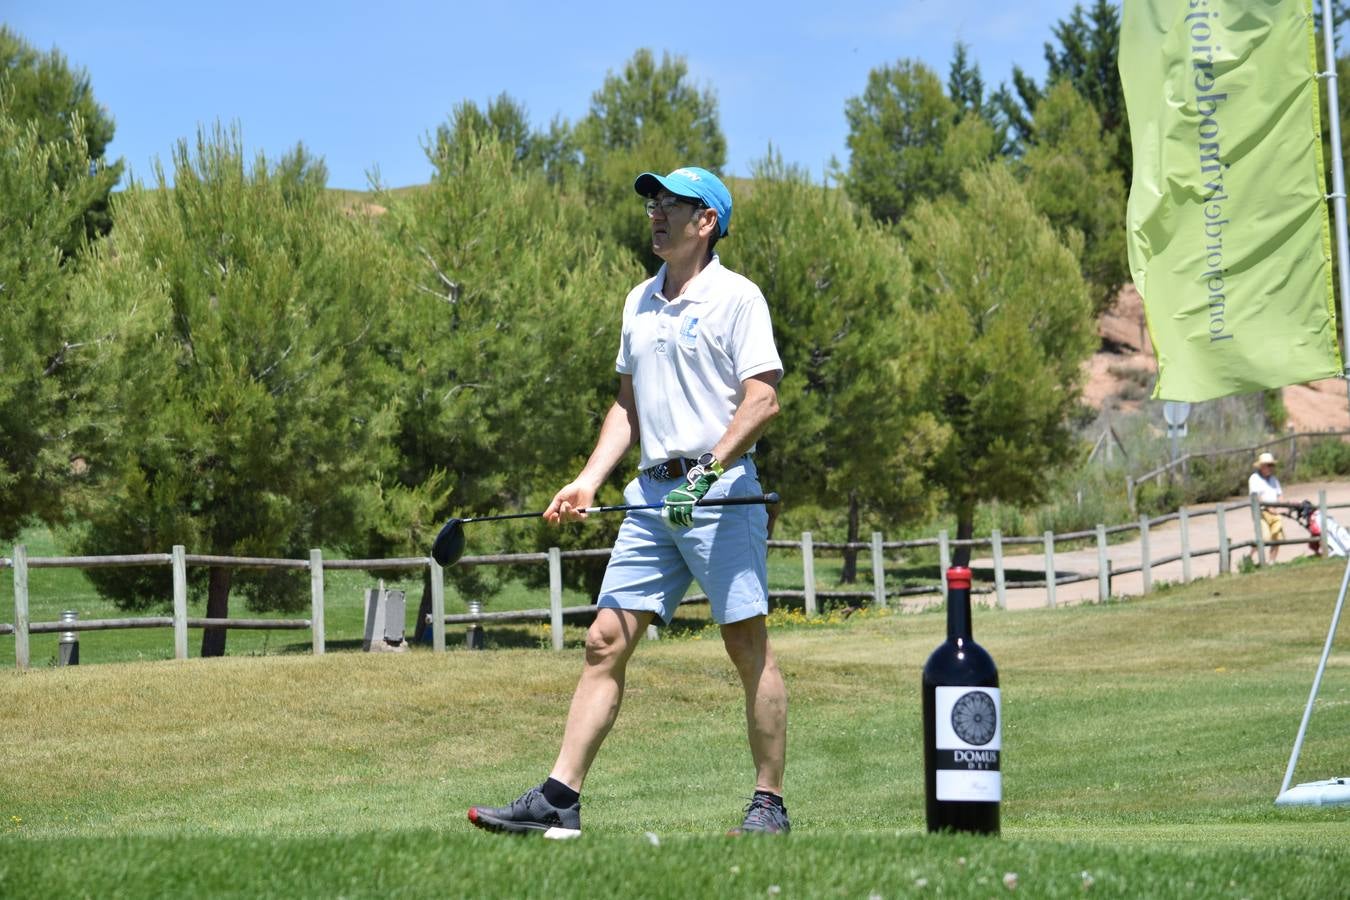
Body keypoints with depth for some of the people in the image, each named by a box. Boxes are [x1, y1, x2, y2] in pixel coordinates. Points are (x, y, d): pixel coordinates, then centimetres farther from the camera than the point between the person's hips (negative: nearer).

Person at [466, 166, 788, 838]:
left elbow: (762, 399, -11)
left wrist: (708, 472, -20)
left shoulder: (736, 297, -4)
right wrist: (588, 481, 12)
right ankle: (559, 798, -3)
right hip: (651, 493, 7)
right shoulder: (639, 303, 17)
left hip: (721, 492, -7)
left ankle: (769, 804, 3)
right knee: (605, 640, 0)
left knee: (748, 647, -4)